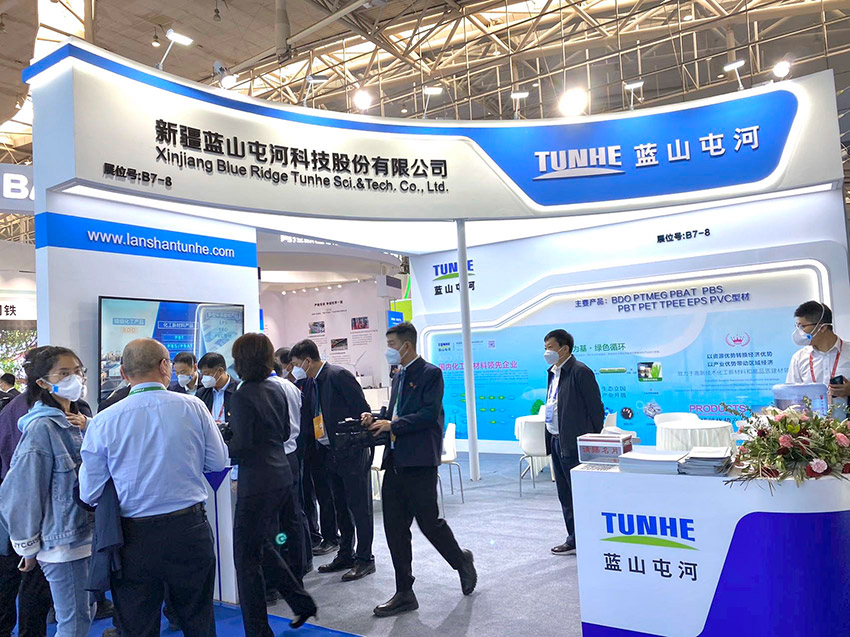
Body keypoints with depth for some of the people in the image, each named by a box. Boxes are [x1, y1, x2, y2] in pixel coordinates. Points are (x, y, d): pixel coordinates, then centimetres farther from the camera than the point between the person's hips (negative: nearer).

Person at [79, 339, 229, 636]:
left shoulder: (103, 421, -9)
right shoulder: (193, 407, -9)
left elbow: (89, 493, -3)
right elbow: (218, 461, 1)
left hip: (134, 538, 0)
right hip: (189, 530, 1)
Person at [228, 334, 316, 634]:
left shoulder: (243, 394, -16)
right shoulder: (276, 388, 8)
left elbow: (240, 445, -18)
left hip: (257, 482, -8)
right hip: (281, 477, 8)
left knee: (246, 557, 5)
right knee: (262, 546, 23)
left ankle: (258, 629, 13)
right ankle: (301, 602, 28)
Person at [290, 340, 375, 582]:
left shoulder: (339, 375, -15)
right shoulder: (313, 382, 11)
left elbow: (362, 410, -16)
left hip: (352, 452, -9)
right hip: (331, 453, 9)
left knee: (359, 506, 2)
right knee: (341, 506, 17)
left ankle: (365, 559, 12)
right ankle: (346, 555, 29)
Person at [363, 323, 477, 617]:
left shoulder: (430, 373, -7)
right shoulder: (399, 377, 19)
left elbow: (430, 415, -17)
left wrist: (392, 425, -17)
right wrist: (377, 421, 3)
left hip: (419, 461, -8)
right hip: (395, 461, 8)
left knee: (429, 521, 0)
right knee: (395, 528, 7)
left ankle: (463, 562, 29)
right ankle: (404, 594, 17)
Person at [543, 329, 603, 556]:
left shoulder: (580, 372, -13)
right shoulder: (553, 372, 14)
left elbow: (596, 408, -14)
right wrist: (550, 438, 13)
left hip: (574, 444, -9)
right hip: (556, 441, 9)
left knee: (578, 493, 0)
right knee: (565, 495, 15)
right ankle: (575, 538, 25)